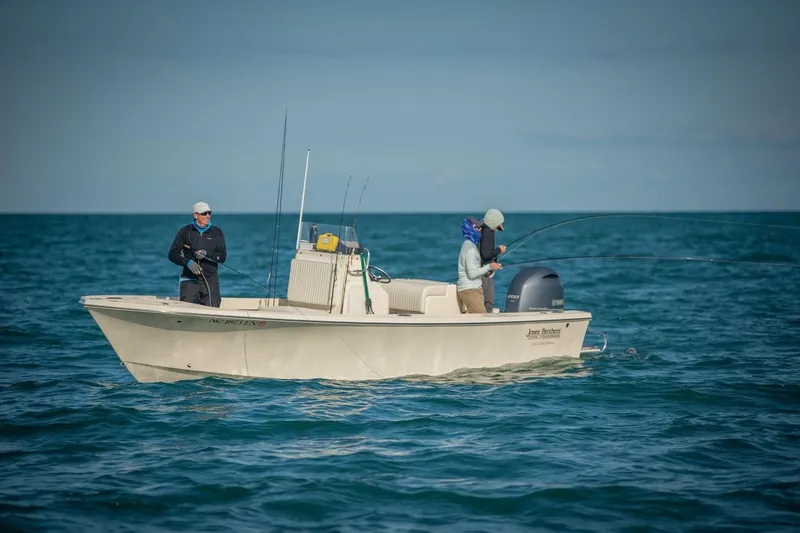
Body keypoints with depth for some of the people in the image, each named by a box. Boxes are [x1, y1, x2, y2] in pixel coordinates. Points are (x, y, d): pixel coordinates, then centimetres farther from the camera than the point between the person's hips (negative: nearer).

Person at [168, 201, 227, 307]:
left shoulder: (217, 232, 8)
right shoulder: (185, 231, 5)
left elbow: (222, 257, 2)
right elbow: (173, 254, 1)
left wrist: (207, 255, -15)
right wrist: (188, 262, -15)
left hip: (210, 279, 1)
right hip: (190, 279, -1)